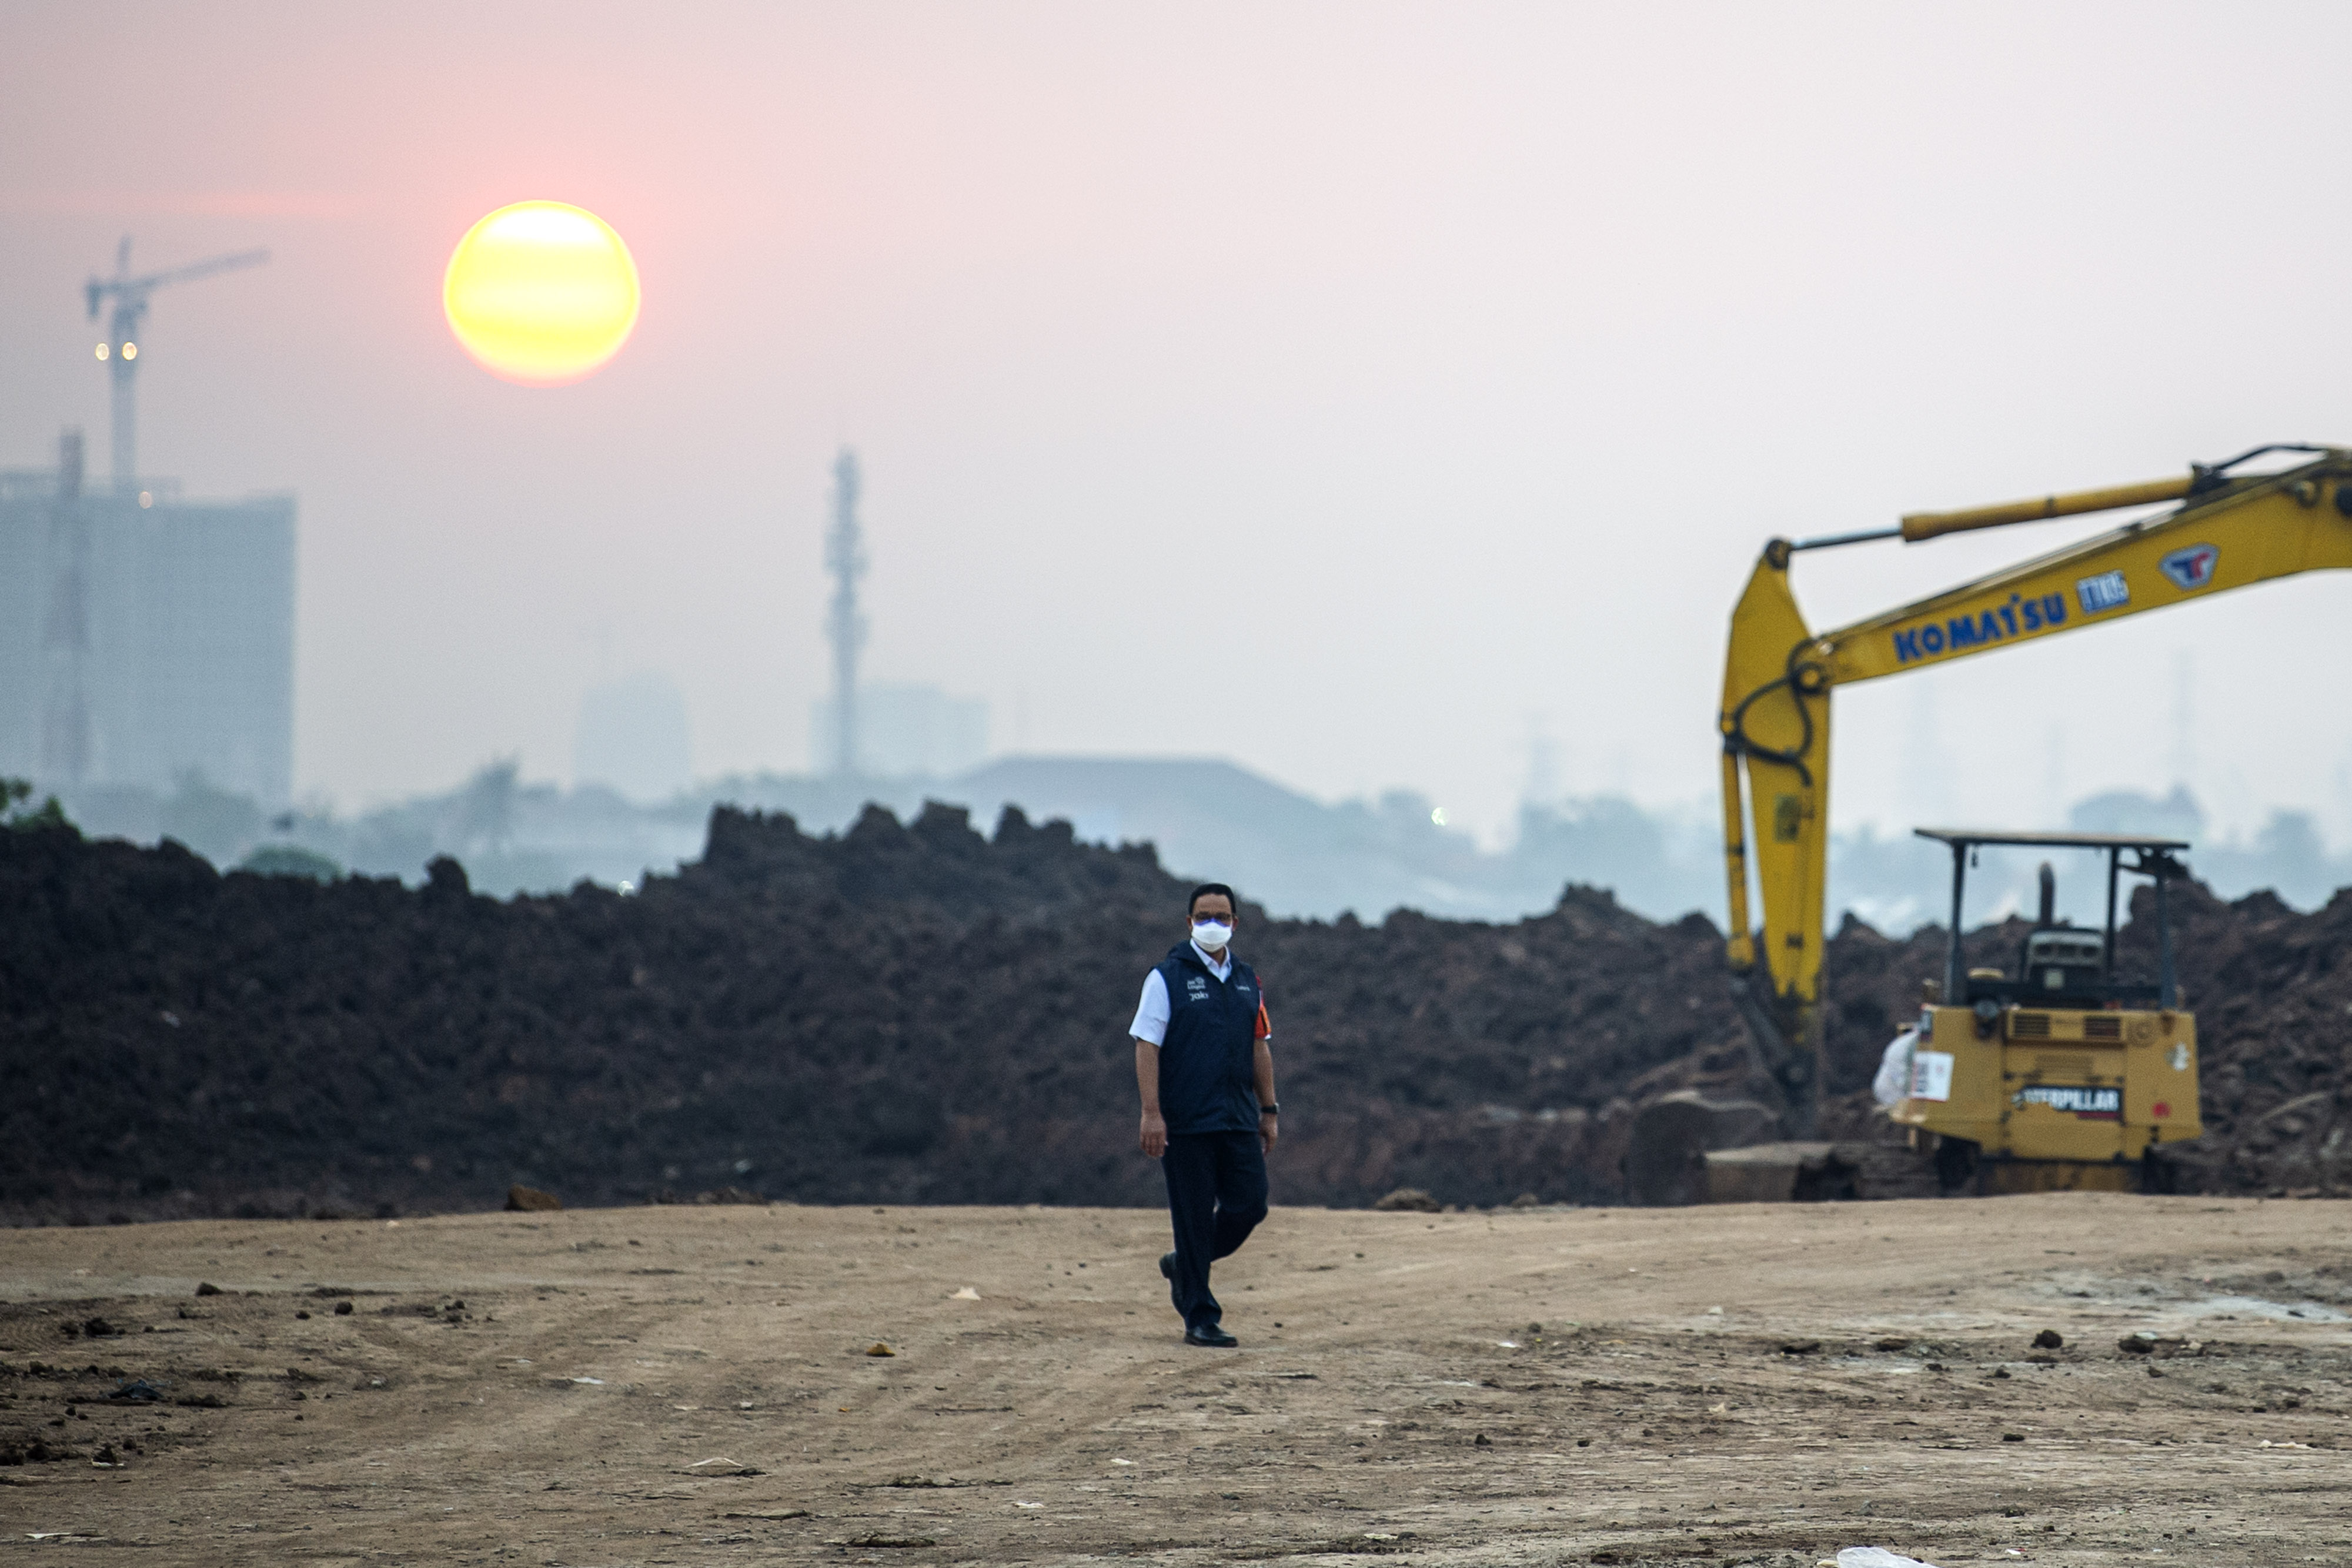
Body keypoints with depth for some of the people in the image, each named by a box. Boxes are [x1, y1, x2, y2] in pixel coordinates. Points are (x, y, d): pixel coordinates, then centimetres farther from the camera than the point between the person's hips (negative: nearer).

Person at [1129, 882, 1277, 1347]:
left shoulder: (1246, 981, 14)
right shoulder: (1167, 977, -3)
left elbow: (1260, 1047, 19)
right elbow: (1147, 1046, -7)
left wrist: (1269, 1111, 16)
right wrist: (1152, 1113, -15)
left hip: (1239, 1122, 5)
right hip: (1185, 1123, -5)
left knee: (1250, 1204, -1)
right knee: (1194, 1216, -3)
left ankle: (1185, 1266, 23)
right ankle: (1200, 1318, 3)